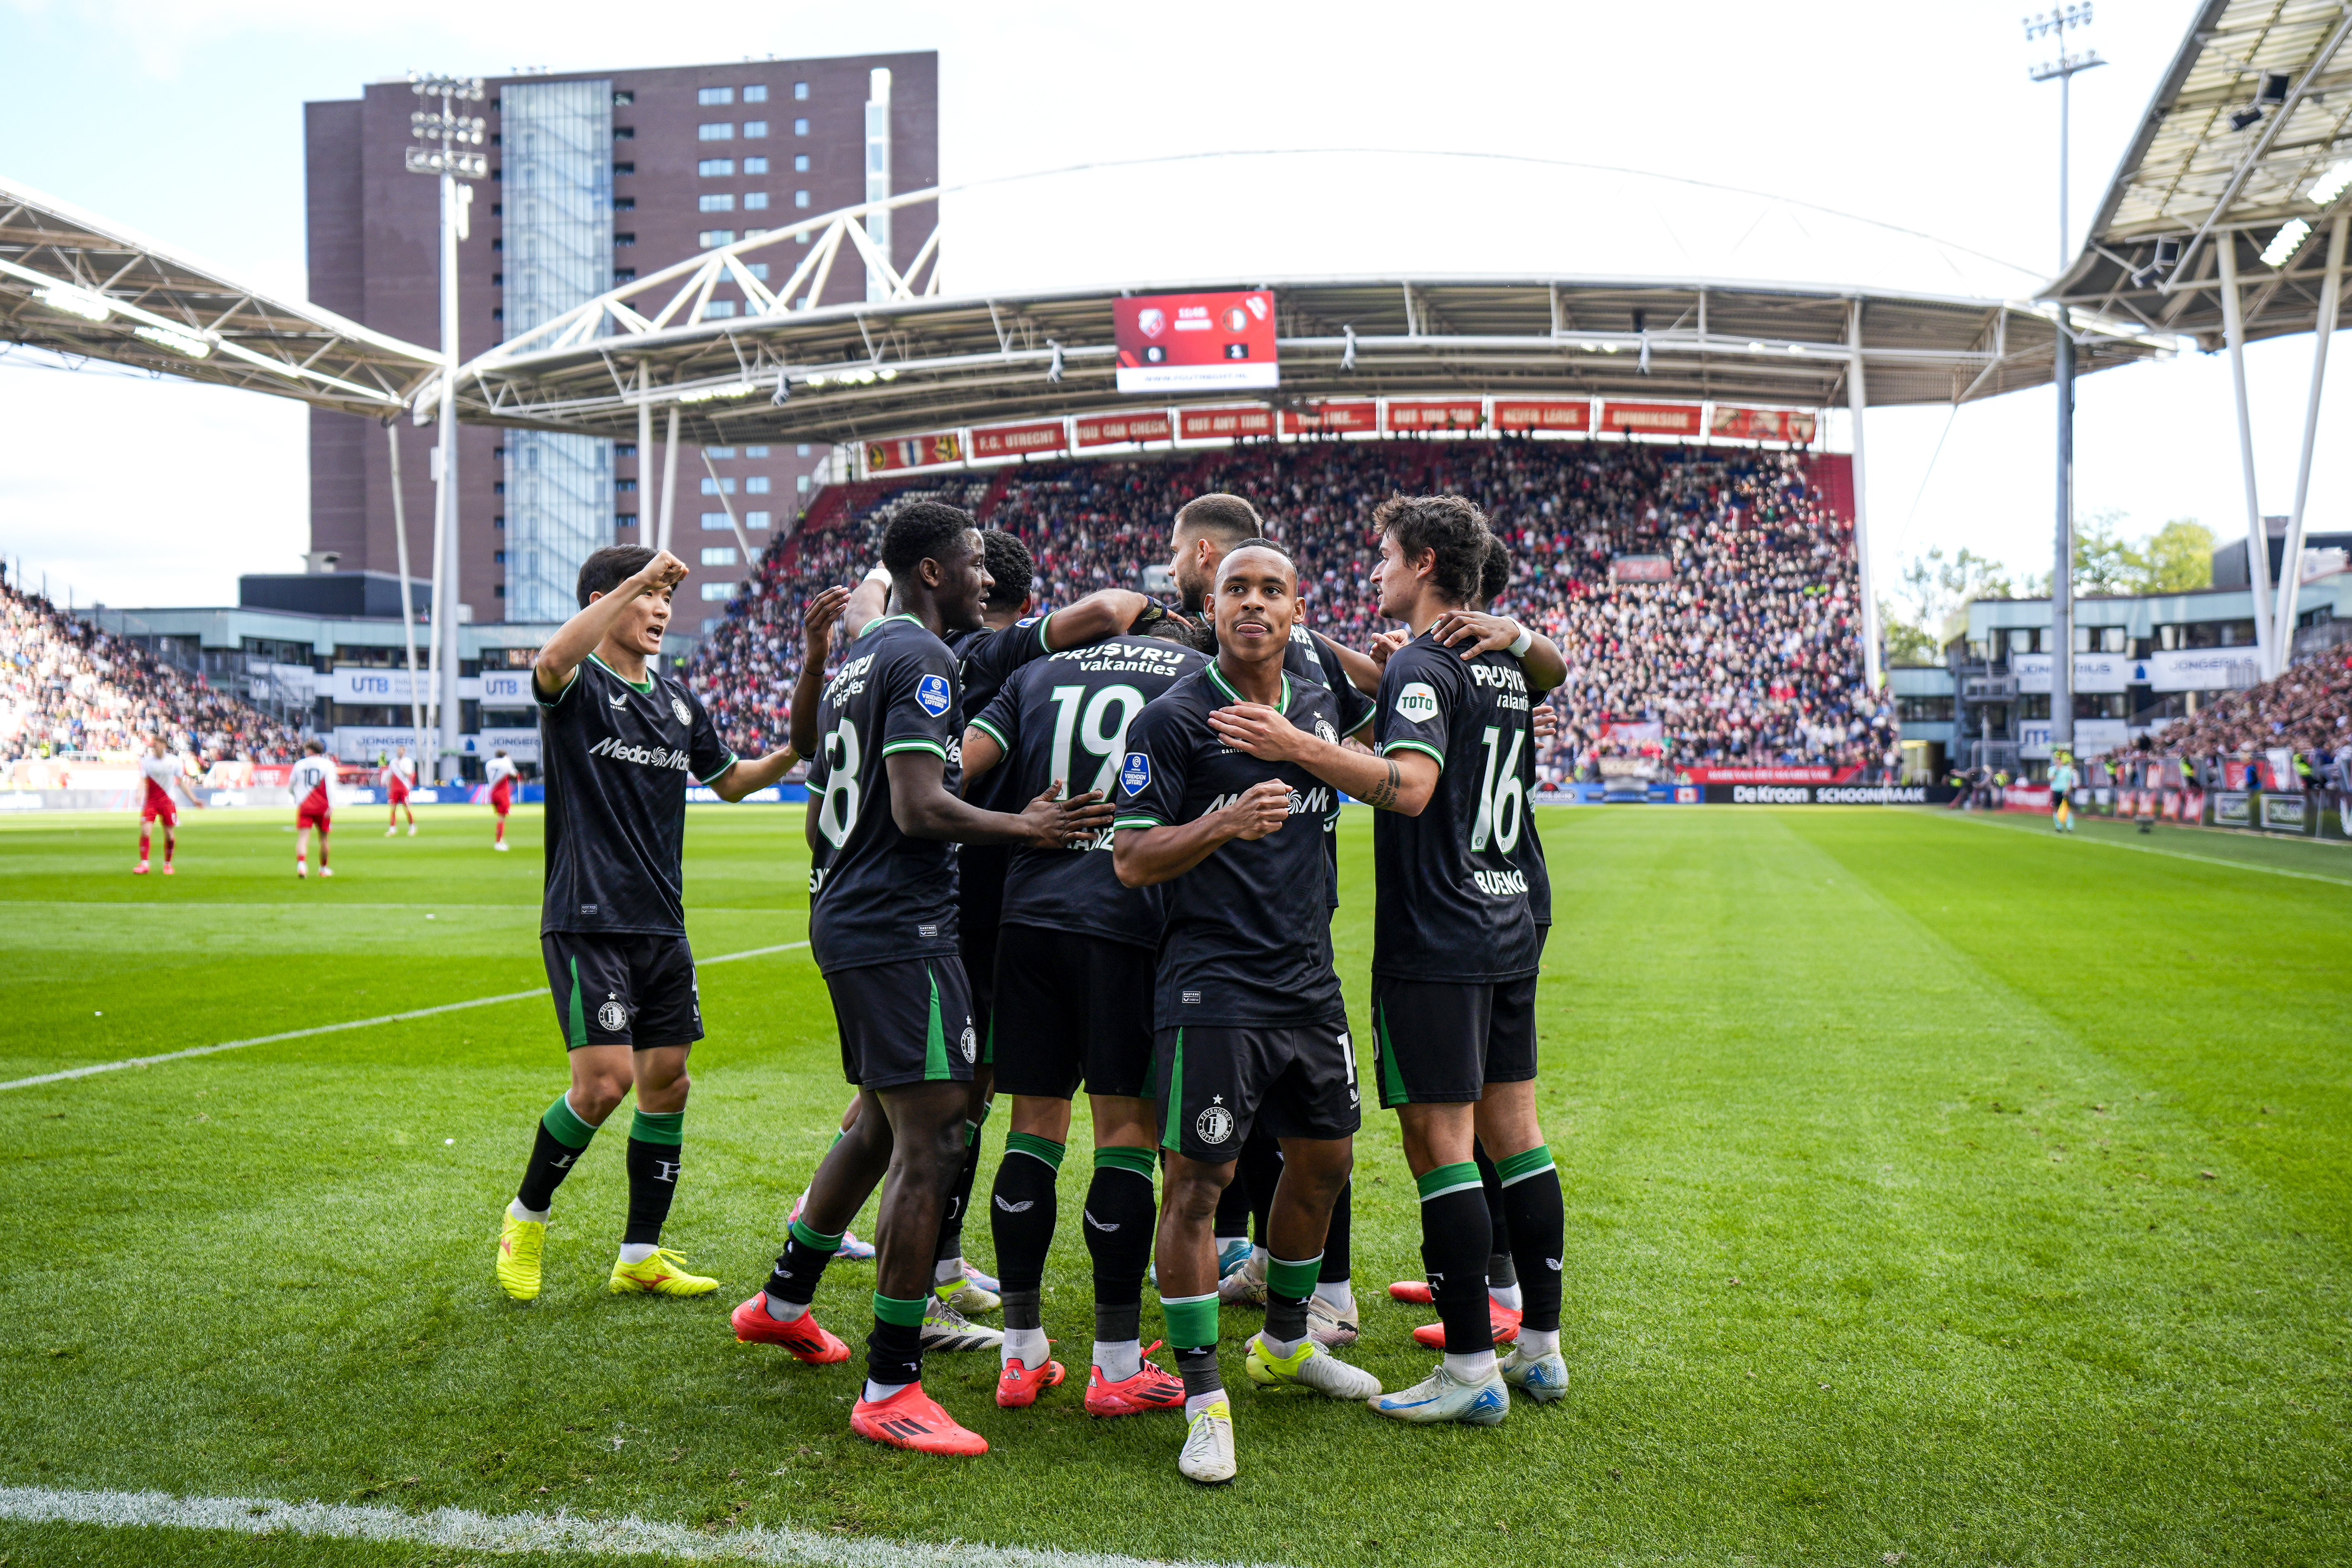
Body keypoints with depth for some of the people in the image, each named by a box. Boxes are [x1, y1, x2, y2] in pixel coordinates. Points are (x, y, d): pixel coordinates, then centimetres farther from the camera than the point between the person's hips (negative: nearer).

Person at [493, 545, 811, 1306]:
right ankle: (526, 1216, 12)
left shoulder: (678, 700, 14)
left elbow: (729, 781, 26)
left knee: (668, 1082, 6)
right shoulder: (578, 687, -6)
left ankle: (641, 1257, 18)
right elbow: (553, 660, -32)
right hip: (586, 920, -7)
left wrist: (792, 754, 8)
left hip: (661, 923, 7)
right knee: (605, 1080, -13)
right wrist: (639, 578, -32)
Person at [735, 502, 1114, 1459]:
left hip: (842, 916, 11)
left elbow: (820, 821, 24)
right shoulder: (923, 660, -12)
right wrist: (1027, 829, -11)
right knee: (931, 1142, -9)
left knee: (883, 1122, 23)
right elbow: (920, 810, -22)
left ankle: (783, 1301, 37)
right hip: (902, 926, -11)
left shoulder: (857, 657, 18)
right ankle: (890, 1389, -6)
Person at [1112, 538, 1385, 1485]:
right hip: (1210, 988, -7)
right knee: (1197, 1182, -6)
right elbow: (1131, 860, -12)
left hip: (1309, 982, 7)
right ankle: (1203, 1397, 5)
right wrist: (1223, 823, -26)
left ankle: (1284, 1343, 37)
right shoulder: (1172, 719, -9)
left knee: (1323, 1160, 16)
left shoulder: (1317, 707, 9)